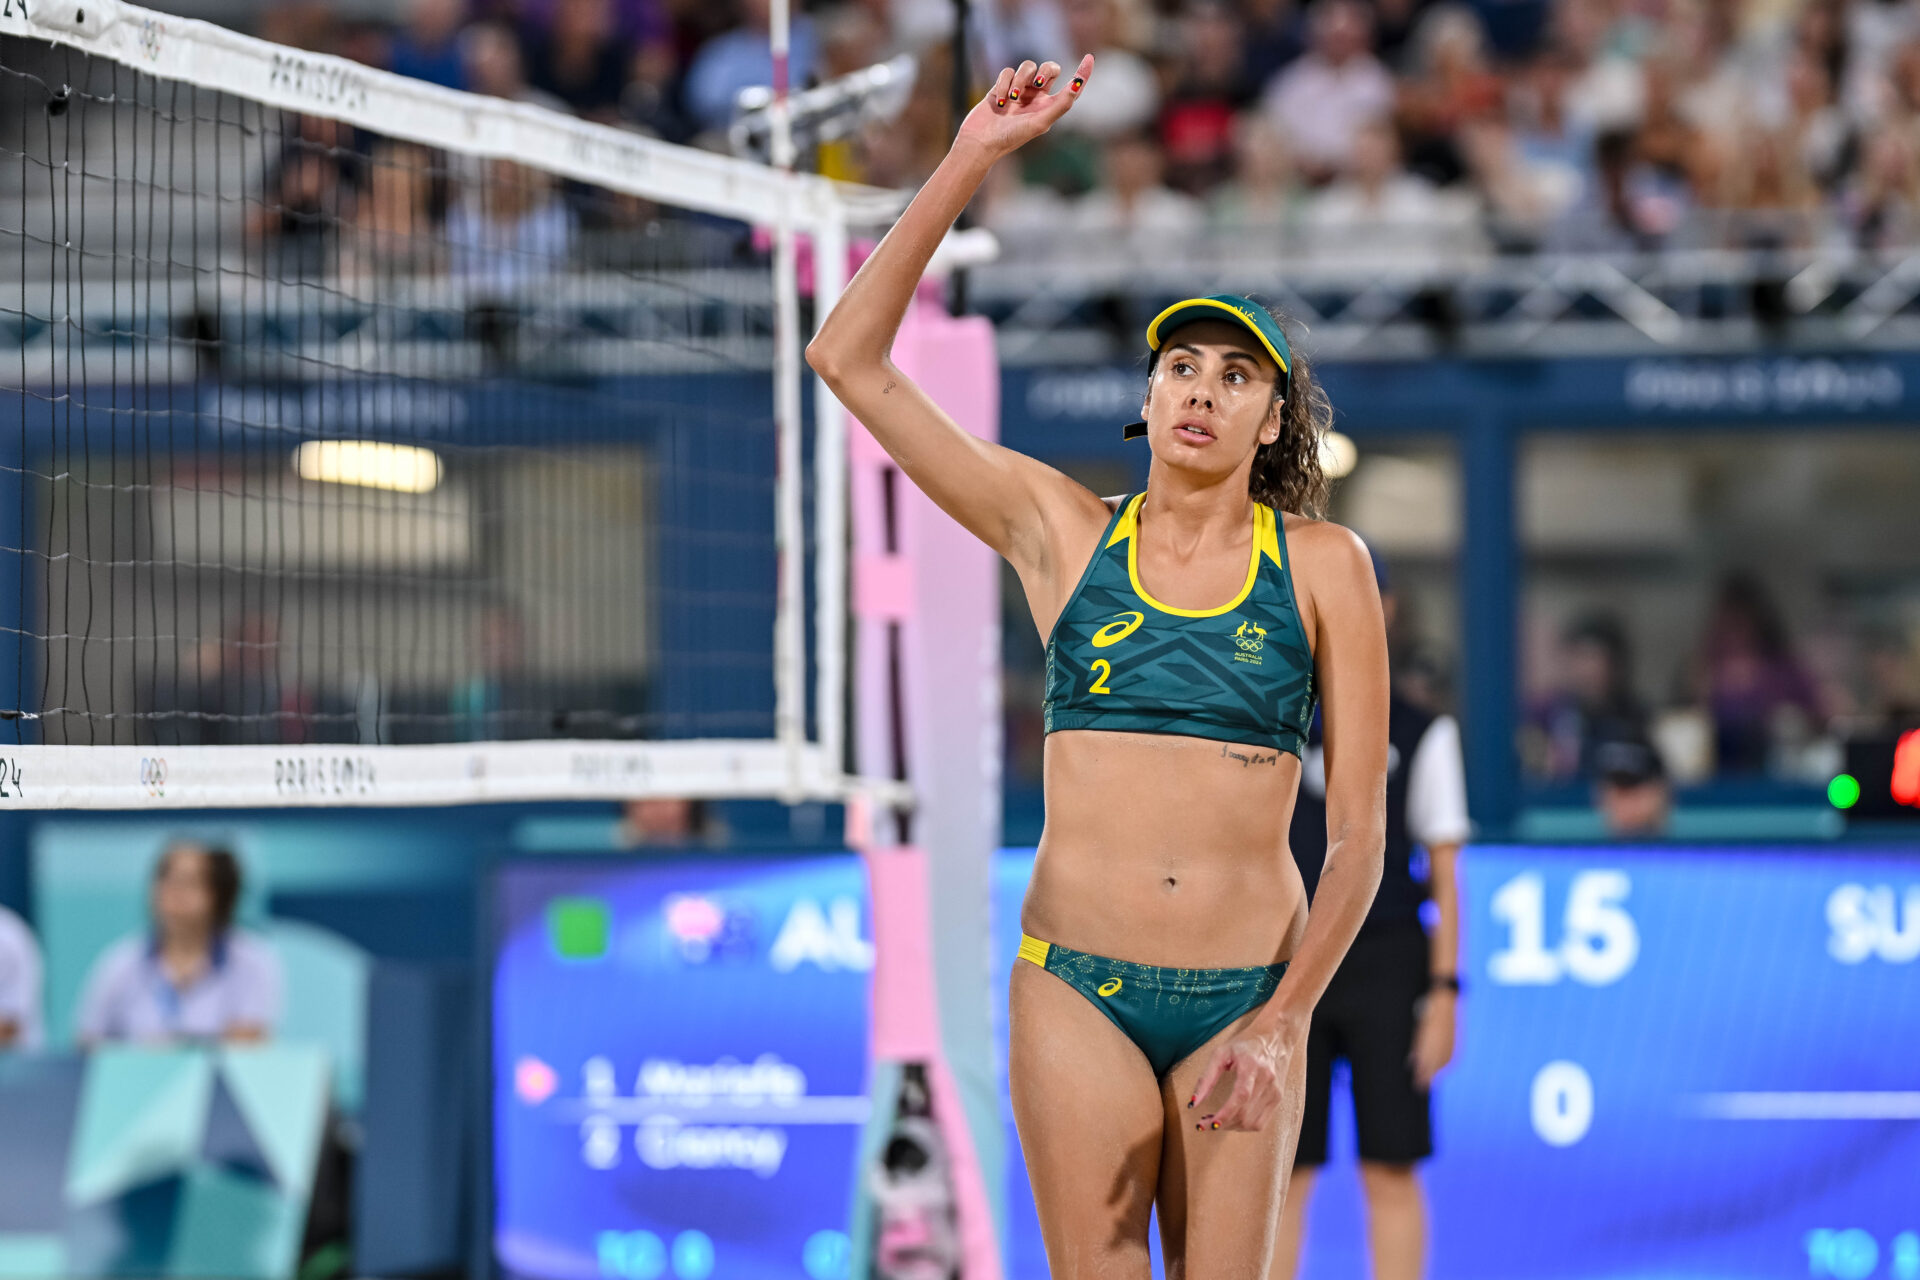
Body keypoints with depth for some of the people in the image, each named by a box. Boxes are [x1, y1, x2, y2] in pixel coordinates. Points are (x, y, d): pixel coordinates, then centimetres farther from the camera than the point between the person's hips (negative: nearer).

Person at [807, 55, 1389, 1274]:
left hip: (1246, 999, 0)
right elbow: (852, 360, 2)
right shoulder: (1064, 531, 5)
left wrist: (1281, 1023, -8)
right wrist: (972, 162, -4)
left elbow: (1359, 831, 2)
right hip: (1079, 986, 0)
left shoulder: (1323, 567, 3)